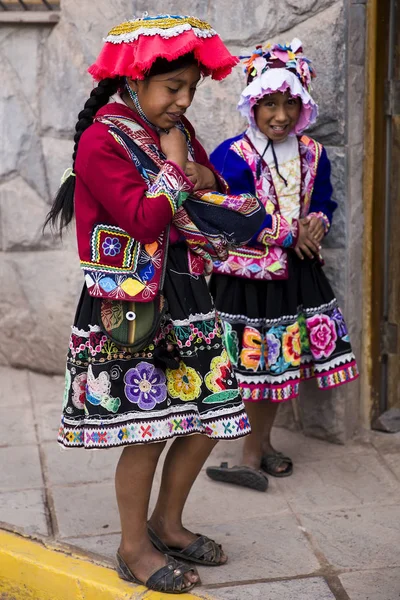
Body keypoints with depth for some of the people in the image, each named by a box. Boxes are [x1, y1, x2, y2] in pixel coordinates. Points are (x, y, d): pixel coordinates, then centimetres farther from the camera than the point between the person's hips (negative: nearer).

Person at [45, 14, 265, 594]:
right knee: (147, 430, -1)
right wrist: (174, 169, -10)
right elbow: (145, 220, -21)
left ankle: (167, 524, 30)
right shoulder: (102, 141, -13)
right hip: (130, 306, -8)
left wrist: (203, 180, -5)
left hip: (184, 295, 8)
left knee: (211, 413, 10)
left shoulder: (176, 130, 12)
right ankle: (134, 548, 19)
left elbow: (221, 204, 16)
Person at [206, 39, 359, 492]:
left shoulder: (313, 155, 4)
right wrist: (289, 236, -17)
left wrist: (316, 224, -12)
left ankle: (259, 444, 30)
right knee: (256, 362, 2)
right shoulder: (232, 156, -14)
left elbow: (324, 203, 12)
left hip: (296, 272, 5)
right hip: (247, 275, -5)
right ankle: (255, 450, 16)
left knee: (279, 363, 14)